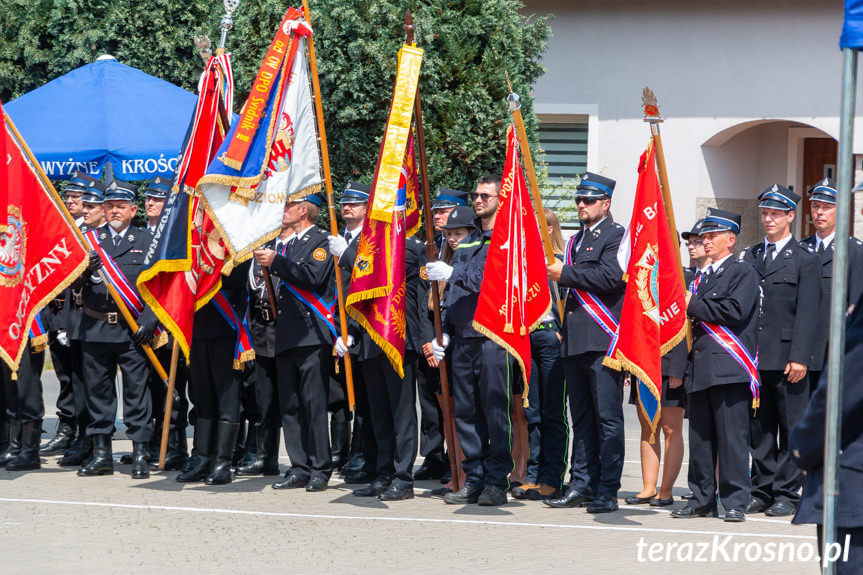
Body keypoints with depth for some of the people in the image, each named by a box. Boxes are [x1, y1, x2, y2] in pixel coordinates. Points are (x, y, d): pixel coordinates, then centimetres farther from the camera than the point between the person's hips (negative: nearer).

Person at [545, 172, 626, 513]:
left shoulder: (616, 236, -4)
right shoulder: (577, 240, 22)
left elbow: (611, 277, -19)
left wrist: (565, 274, -12)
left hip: (603, 341, -9)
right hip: (575, 341, 9)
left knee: (607, 418, -6)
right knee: (581, 418, 11)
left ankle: (607, 491, -6)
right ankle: (582, 485, 15)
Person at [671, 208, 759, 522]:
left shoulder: (743, 273, 0)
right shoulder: (700, 279, 23)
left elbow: (734, 311, -15)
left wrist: (694, 304, -8)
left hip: (729, 368, -7)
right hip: (699, 368, 7)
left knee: (731, 437, -7)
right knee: (700, 437, 6)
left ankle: (735, 502, -4)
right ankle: (702, 499, 12)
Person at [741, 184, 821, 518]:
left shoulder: (805, 259, 0)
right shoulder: (750, 257, 15)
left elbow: (807, 312, -6)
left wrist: (799, 358, -13)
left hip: (787, 358, -4)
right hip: (755, 357, 4)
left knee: (791, 428, -1)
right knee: (759, 428, 7)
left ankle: (787, 494, 4)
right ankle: (762, 492, 13)